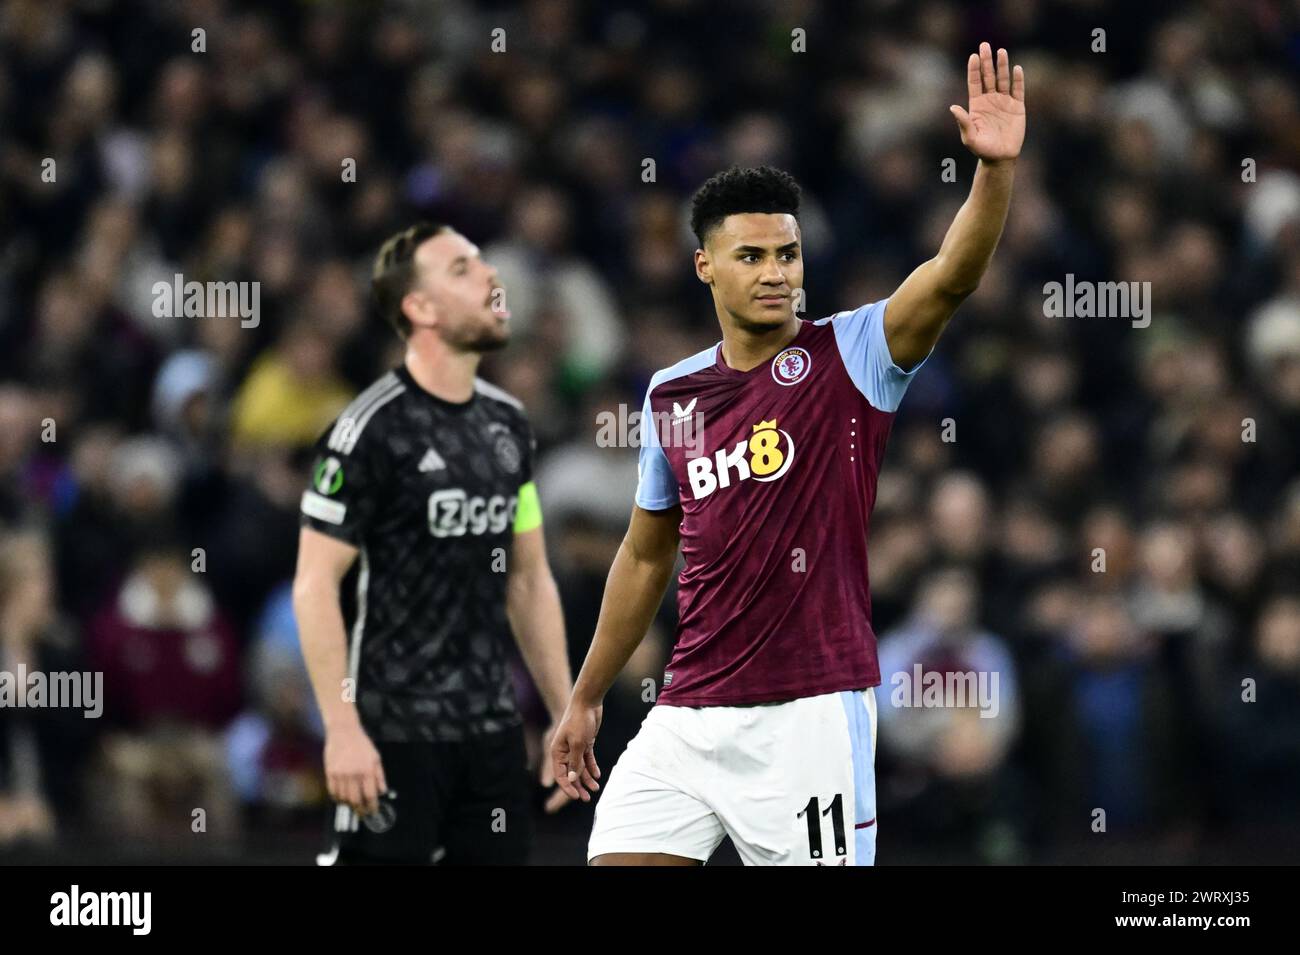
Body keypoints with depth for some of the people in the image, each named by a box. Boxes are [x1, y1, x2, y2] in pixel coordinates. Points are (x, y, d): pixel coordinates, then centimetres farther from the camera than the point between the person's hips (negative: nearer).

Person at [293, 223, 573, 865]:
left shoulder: (507, 423, 11)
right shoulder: (374, 428, -11)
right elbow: (314, 586, -13)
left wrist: (565, 715, 13)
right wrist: (341, 730, -19)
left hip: (493, 731, 7)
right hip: (395, 733, -7)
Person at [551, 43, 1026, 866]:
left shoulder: (847, 359, -3)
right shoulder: (670, 396, 10)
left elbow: (953, 276, -21)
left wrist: (996, 168, -38)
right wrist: (586, 697, 24)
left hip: (808, 713, -5)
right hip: (687, 718, 5)